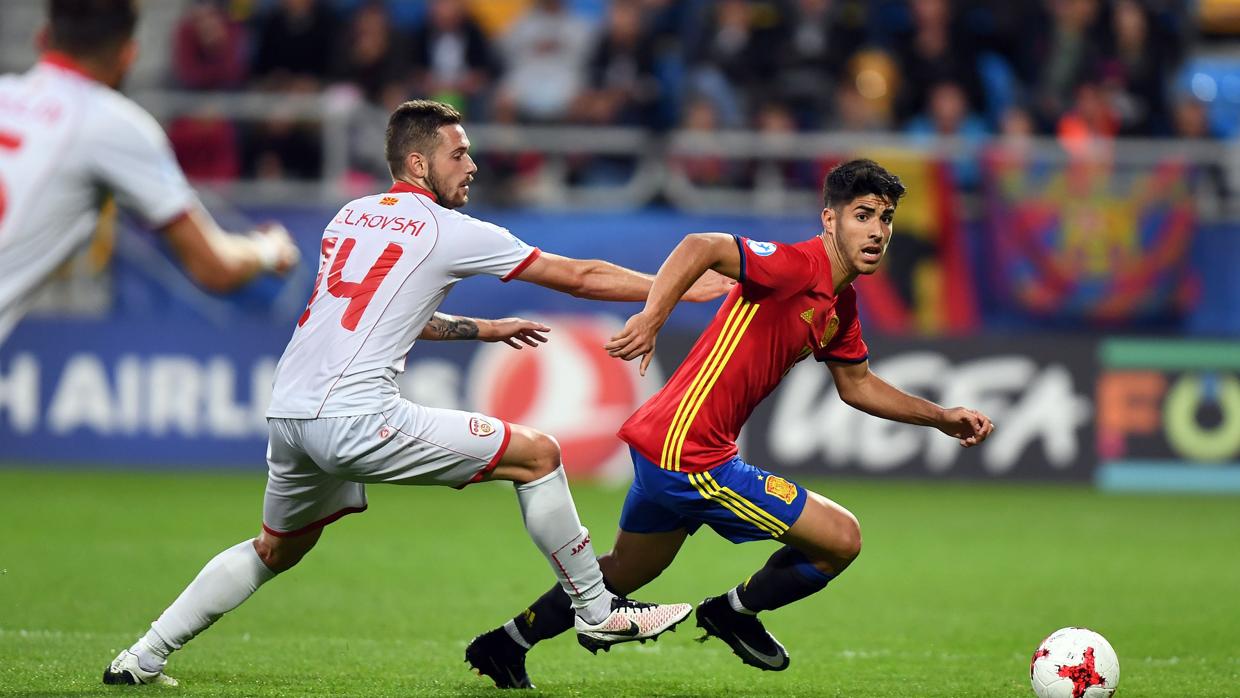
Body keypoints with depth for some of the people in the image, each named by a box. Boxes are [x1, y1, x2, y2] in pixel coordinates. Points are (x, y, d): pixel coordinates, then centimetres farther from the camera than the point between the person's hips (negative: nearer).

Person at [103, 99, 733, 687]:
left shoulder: (350, 217, 19)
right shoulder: (449, 232, -1)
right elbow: (581, 278, 5)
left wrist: (485, 329, 42)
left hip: (287, 415, 8)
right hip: (356, 419, -8)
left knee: (275, 550, 29)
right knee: (537, 454, 1)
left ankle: (143, 657, 24)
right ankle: (597, 612, 7)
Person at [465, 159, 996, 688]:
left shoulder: (840, 305, 13)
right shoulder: (798, 266, -18)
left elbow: (857, 385, 26)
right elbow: (702, 248, -31)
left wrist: (942, 418, 21)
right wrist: (652, 316, -44)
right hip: (689, 454, -10)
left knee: (623, 573, 29)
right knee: (841, 539, -5)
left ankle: (506, 645, 40)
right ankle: (735, 613, 17)